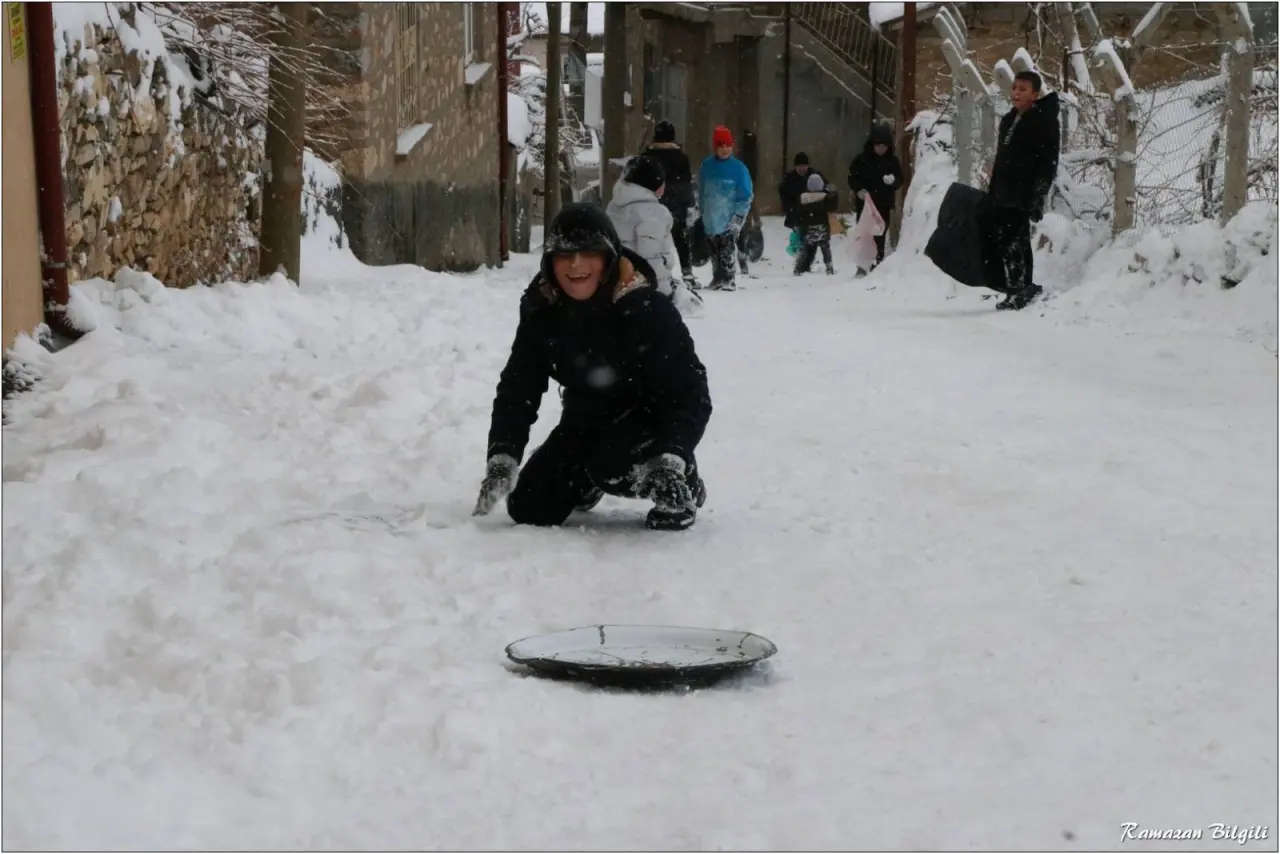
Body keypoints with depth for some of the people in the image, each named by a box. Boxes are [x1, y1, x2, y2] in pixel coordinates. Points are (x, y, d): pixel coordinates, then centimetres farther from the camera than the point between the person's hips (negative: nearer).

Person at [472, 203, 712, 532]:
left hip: (649, 419, -5)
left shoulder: (647, 309, -28)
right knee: (529, 509, 0)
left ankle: (683, 483, -4)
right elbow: (517, 389, -12)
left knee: (611, 464, -35)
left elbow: (689, 393, -27)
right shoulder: (541, 309, -13)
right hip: (586, 422, 5)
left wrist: (671, 458, -41)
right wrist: (502, 458, -26)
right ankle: (589, 479, 31)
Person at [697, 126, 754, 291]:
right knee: (715, 250, 10)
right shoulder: (707, 166, 3)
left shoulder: (739, 168, -6)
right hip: (711, 219, 4)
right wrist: (703, 212, 11)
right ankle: (718, 278, 21)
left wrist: (738, 216, -10)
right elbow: (702, 192, 13)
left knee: (727, 247, -15)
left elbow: (746, 196, -3)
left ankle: (727, 279, -12)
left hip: (730, 217, -4)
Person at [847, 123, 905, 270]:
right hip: (864, 203, -1)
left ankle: (878, 265, 8)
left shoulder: (893, 160, -1)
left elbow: (900, 179, 7)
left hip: (884, 204, 1)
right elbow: (852, 178, 1)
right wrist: (859, 190, -17)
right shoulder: (862, 159, -7)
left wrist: (893, 180, -17)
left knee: (880, 236, 4)